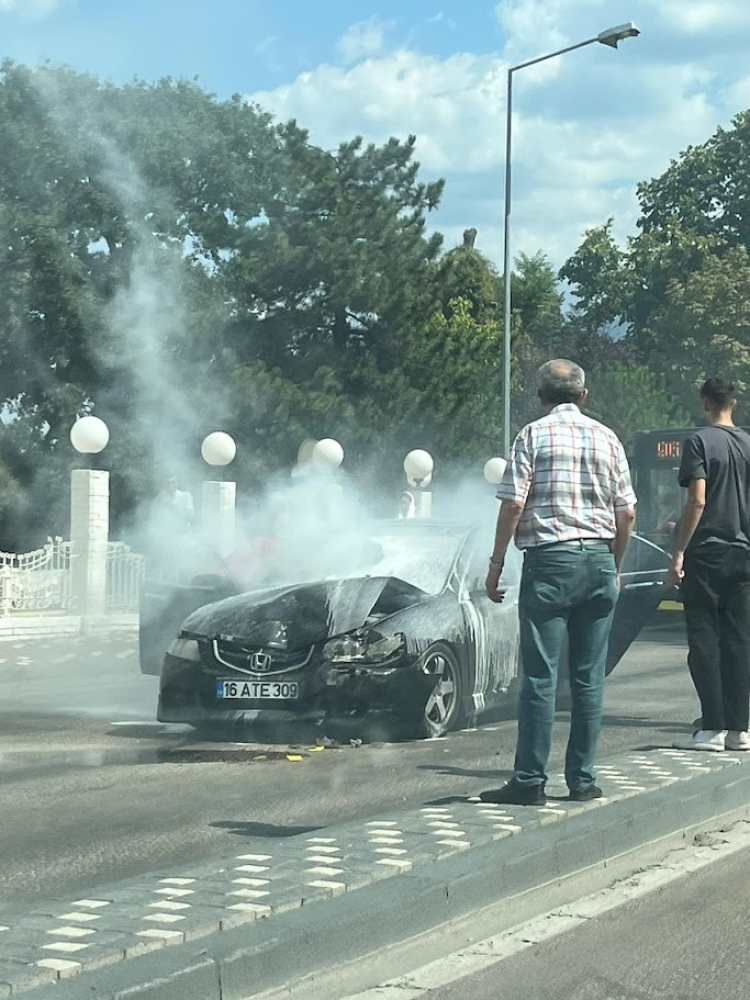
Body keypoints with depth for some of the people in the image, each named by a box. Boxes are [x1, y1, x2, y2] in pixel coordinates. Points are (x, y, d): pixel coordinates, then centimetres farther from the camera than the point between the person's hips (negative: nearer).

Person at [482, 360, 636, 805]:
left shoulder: (534, 435, 0)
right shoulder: (607, 438, 10)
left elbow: (513, 505, -8)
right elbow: (627, 514, 9)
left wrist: (496, 564, -1)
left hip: (550, 560, -3)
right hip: (599, 560, 4)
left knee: (541, 676, -3)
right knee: (589, 677, 8)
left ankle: (530, 781, -2)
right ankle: (583, 779, 11)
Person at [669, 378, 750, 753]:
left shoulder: (700, 442, -7)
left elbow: (697, 501, -15)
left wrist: (679, 553, -12)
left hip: (706, 554, -5)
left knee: (704, 641, -1)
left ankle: (713, 728, -4)